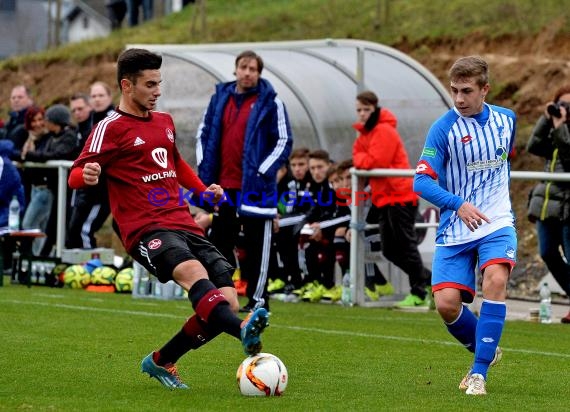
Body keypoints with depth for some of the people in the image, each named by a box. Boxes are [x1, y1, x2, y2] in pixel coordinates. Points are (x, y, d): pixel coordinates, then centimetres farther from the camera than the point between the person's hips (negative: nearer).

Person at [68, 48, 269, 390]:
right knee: (192, 271, -36)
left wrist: (203, 190, 27)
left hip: (184, 225, 7)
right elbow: (75, 176, -6)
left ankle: (161, 362, 12)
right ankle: (243, 331, -63)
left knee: (227, 303, -7)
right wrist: (88, 175, -29)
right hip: (146, 230, -7)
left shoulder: (164, 122, 21)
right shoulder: (111, 128, 1)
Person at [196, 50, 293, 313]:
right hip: (225, 186, 5)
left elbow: (284, 141, -5)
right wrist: (204, 167, 7)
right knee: (220, 241, 10)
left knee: (257, 245, 1)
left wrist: (264, 171, -12)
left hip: (255, 186, -5)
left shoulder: (270, 102, -4)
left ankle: (258, 298, 7)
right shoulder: (220, 97, 9)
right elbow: (203, 133, 17)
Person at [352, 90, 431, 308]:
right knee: (390, 250, 10)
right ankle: (427, 280, 21)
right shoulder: (364, 133, 17)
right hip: (384, 198, 10)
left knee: (406, 246, -6)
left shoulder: (384, 131, -13)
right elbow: (359, 157, 12)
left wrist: (360, 159, -3)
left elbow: (376, 161, -20)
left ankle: (419, 293, 0)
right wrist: (364, 160, -9)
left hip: (400, 195, -10)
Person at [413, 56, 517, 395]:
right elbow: (422, 181, -18)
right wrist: (458, 204, -32)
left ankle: (479, 372, -19)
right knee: (447, 303, -12)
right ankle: (486, 349, 20)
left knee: (496, 280, -26)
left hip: (498, 224, 1)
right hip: (455, 230, -1)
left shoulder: (506, 120, 3)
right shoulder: (444, 128, -11)